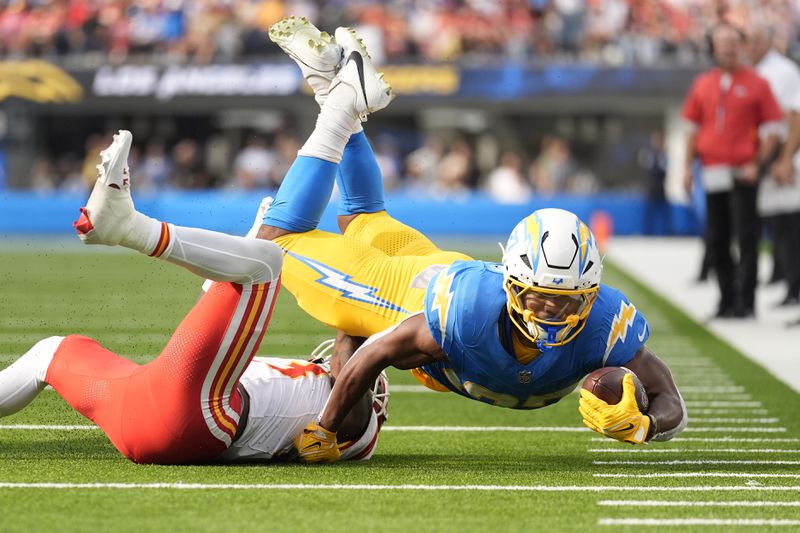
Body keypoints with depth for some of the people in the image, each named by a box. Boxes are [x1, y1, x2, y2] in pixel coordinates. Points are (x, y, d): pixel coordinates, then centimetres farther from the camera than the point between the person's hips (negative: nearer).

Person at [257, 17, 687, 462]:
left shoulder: (607, 325, -41)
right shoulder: (469, 308, -48)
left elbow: (670, 407, -32)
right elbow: (374, 354, -34)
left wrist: (639, 425, -57)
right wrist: (324, 433, -23)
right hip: (407, 287, -3)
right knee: (281, 242, 17)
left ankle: (346, 96, 37)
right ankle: (341, 105, 19)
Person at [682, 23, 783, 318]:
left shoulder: (756, 84, -1)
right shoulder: (702, 85, 10)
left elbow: (772, 129, -2)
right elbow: (693, 128, 17)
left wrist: (758, 164, -12)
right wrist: (688, 166, 10)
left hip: (744, 174, -4)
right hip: (713, 173, 4)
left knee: (747, 238, -9)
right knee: (717, 240, 7)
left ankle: (746, 302, -6)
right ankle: (727, 301, 15)